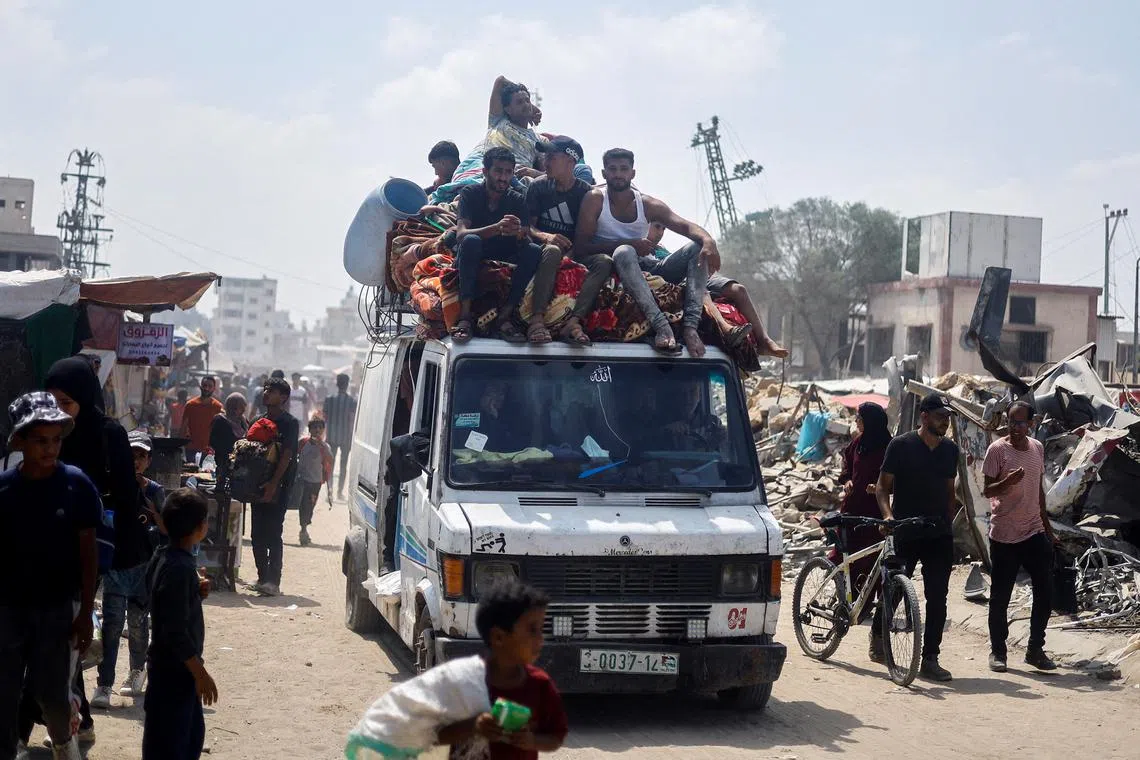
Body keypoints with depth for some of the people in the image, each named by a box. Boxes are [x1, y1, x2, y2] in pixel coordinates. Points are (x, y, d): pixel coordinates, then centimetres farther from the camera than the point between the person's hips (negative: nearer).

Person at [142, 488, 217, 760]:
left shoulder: (164, 557, 4)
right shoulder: (179, 568, -25)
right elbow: (176, 631, -25)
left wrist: (196, 592, 3)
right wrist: (201, 673, -20)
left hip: (173, 666, 10)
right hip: (174, 669, -10)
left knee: (193, 733, 20)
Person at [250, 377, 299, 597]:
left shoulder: (289, 423, -4)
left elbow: (286, 455, -12)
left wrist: (273, 484, -19)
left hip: (278, 487, -6)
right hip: (259, 485, 6)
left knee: (273, 535, -9)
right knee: (257, 535, 7)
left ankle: (273, 581, -9)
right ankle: (262, 578, 16)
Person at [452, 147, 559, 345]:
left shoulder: (517, 200, 3)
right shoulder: (471, 193, -5)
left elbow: (525, 239, -10)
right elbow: (461, 234, -21)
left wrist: (518, 233, -36)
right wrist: (497, 228, -38)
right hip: (473, 262, -3)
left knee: (534, 251, -24)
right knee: (471, 241, -34)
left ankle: (505, 316, -32)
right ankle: (465, 316, -39)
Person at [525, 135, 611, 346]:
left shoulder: (585, 192, 5)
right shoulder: (538, 187, 5)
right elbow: (528, 226, 1)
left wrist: (571, 252, -17)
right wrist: (546, 236, -21)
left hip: (573, 251, 2)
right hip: (543, 247, -1)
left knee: (605, 262, -28)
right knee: (552, 250, -38)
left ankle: (574, 322, -43)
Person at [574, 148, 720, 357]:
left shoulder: (648, 205, 11)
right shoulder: (595, 199, 2)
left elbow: (685, 226, -4)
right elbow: (580, 247, -10)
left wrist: (708, 241, -29)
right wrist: (629, 243, -20)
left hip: (649, 268, 4)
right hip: (616, 270, -4)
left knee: (697, 248, -16)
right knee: (624, 252, -37)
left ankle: (690, 324, -36)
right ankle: (660, 324, -51)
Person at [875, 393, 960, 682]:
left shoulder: (950, 449, 11)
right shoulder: (901, 445, -5)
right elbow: (882, 486, -4)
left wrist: (949, 524, 15)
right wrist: (887, 515, -20)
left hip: (939, 536, 4)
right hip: (905, 534, -4)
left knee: (937, 598, -1)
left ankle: (930, 659, 3)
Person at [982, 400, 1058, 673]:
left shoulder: (1037, 448, 9)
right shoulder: (998, 449, -7)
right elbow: (987, 490, -8)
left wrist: (1048, 527, 20)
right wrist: (1008, 482, -28)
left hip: (1034, 533, 5)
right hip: (1004, 535, -5)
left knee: (1045, 592, 1)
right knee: (1000, 597, 2)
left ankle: (1035, 650, 12)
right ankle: (997, 652, 14)